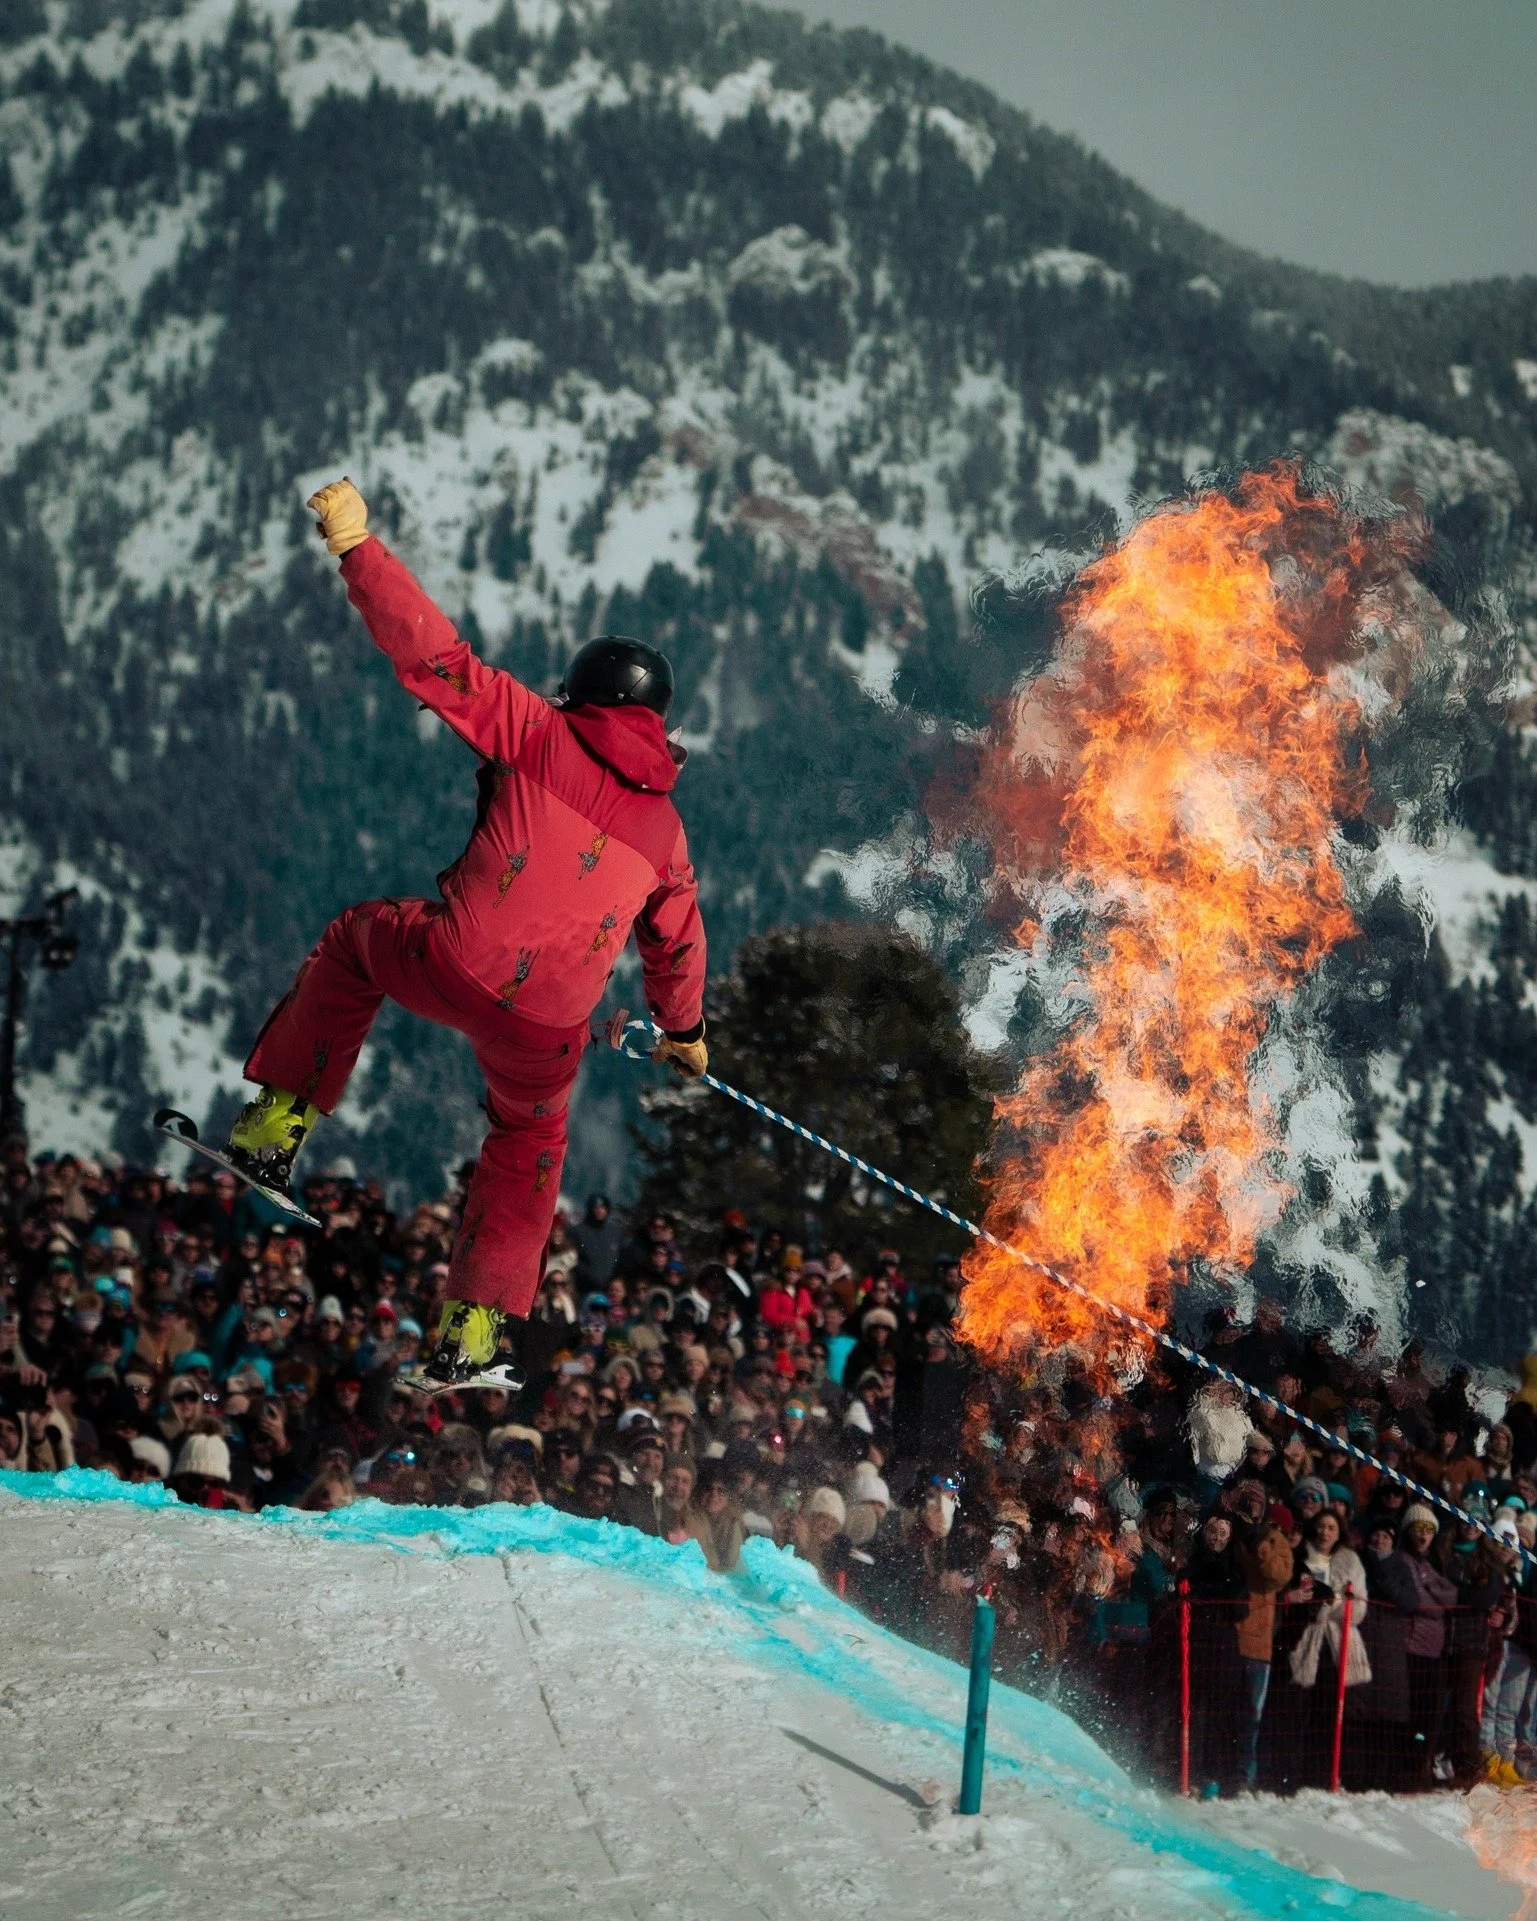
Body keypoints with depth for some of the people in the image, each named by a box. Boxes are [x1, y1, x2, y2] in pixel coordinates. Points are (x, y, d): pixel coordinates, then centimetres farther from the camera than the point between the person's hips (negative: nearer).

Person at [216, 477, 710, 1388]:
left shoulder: (540, 732, 2)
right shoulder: (665, 830, 14)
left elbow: (435, 656, -8)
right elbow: (676, 941, 30)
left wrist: (358, 544, -3)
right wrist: (684, 1028, 49)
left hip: (452, 965, -2)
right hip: (548, 1026, 2)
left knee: (358, 938, 32)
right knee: (529, 1138, 31)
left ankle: (278, 1125, 27)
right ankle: (470, 1332, 27)